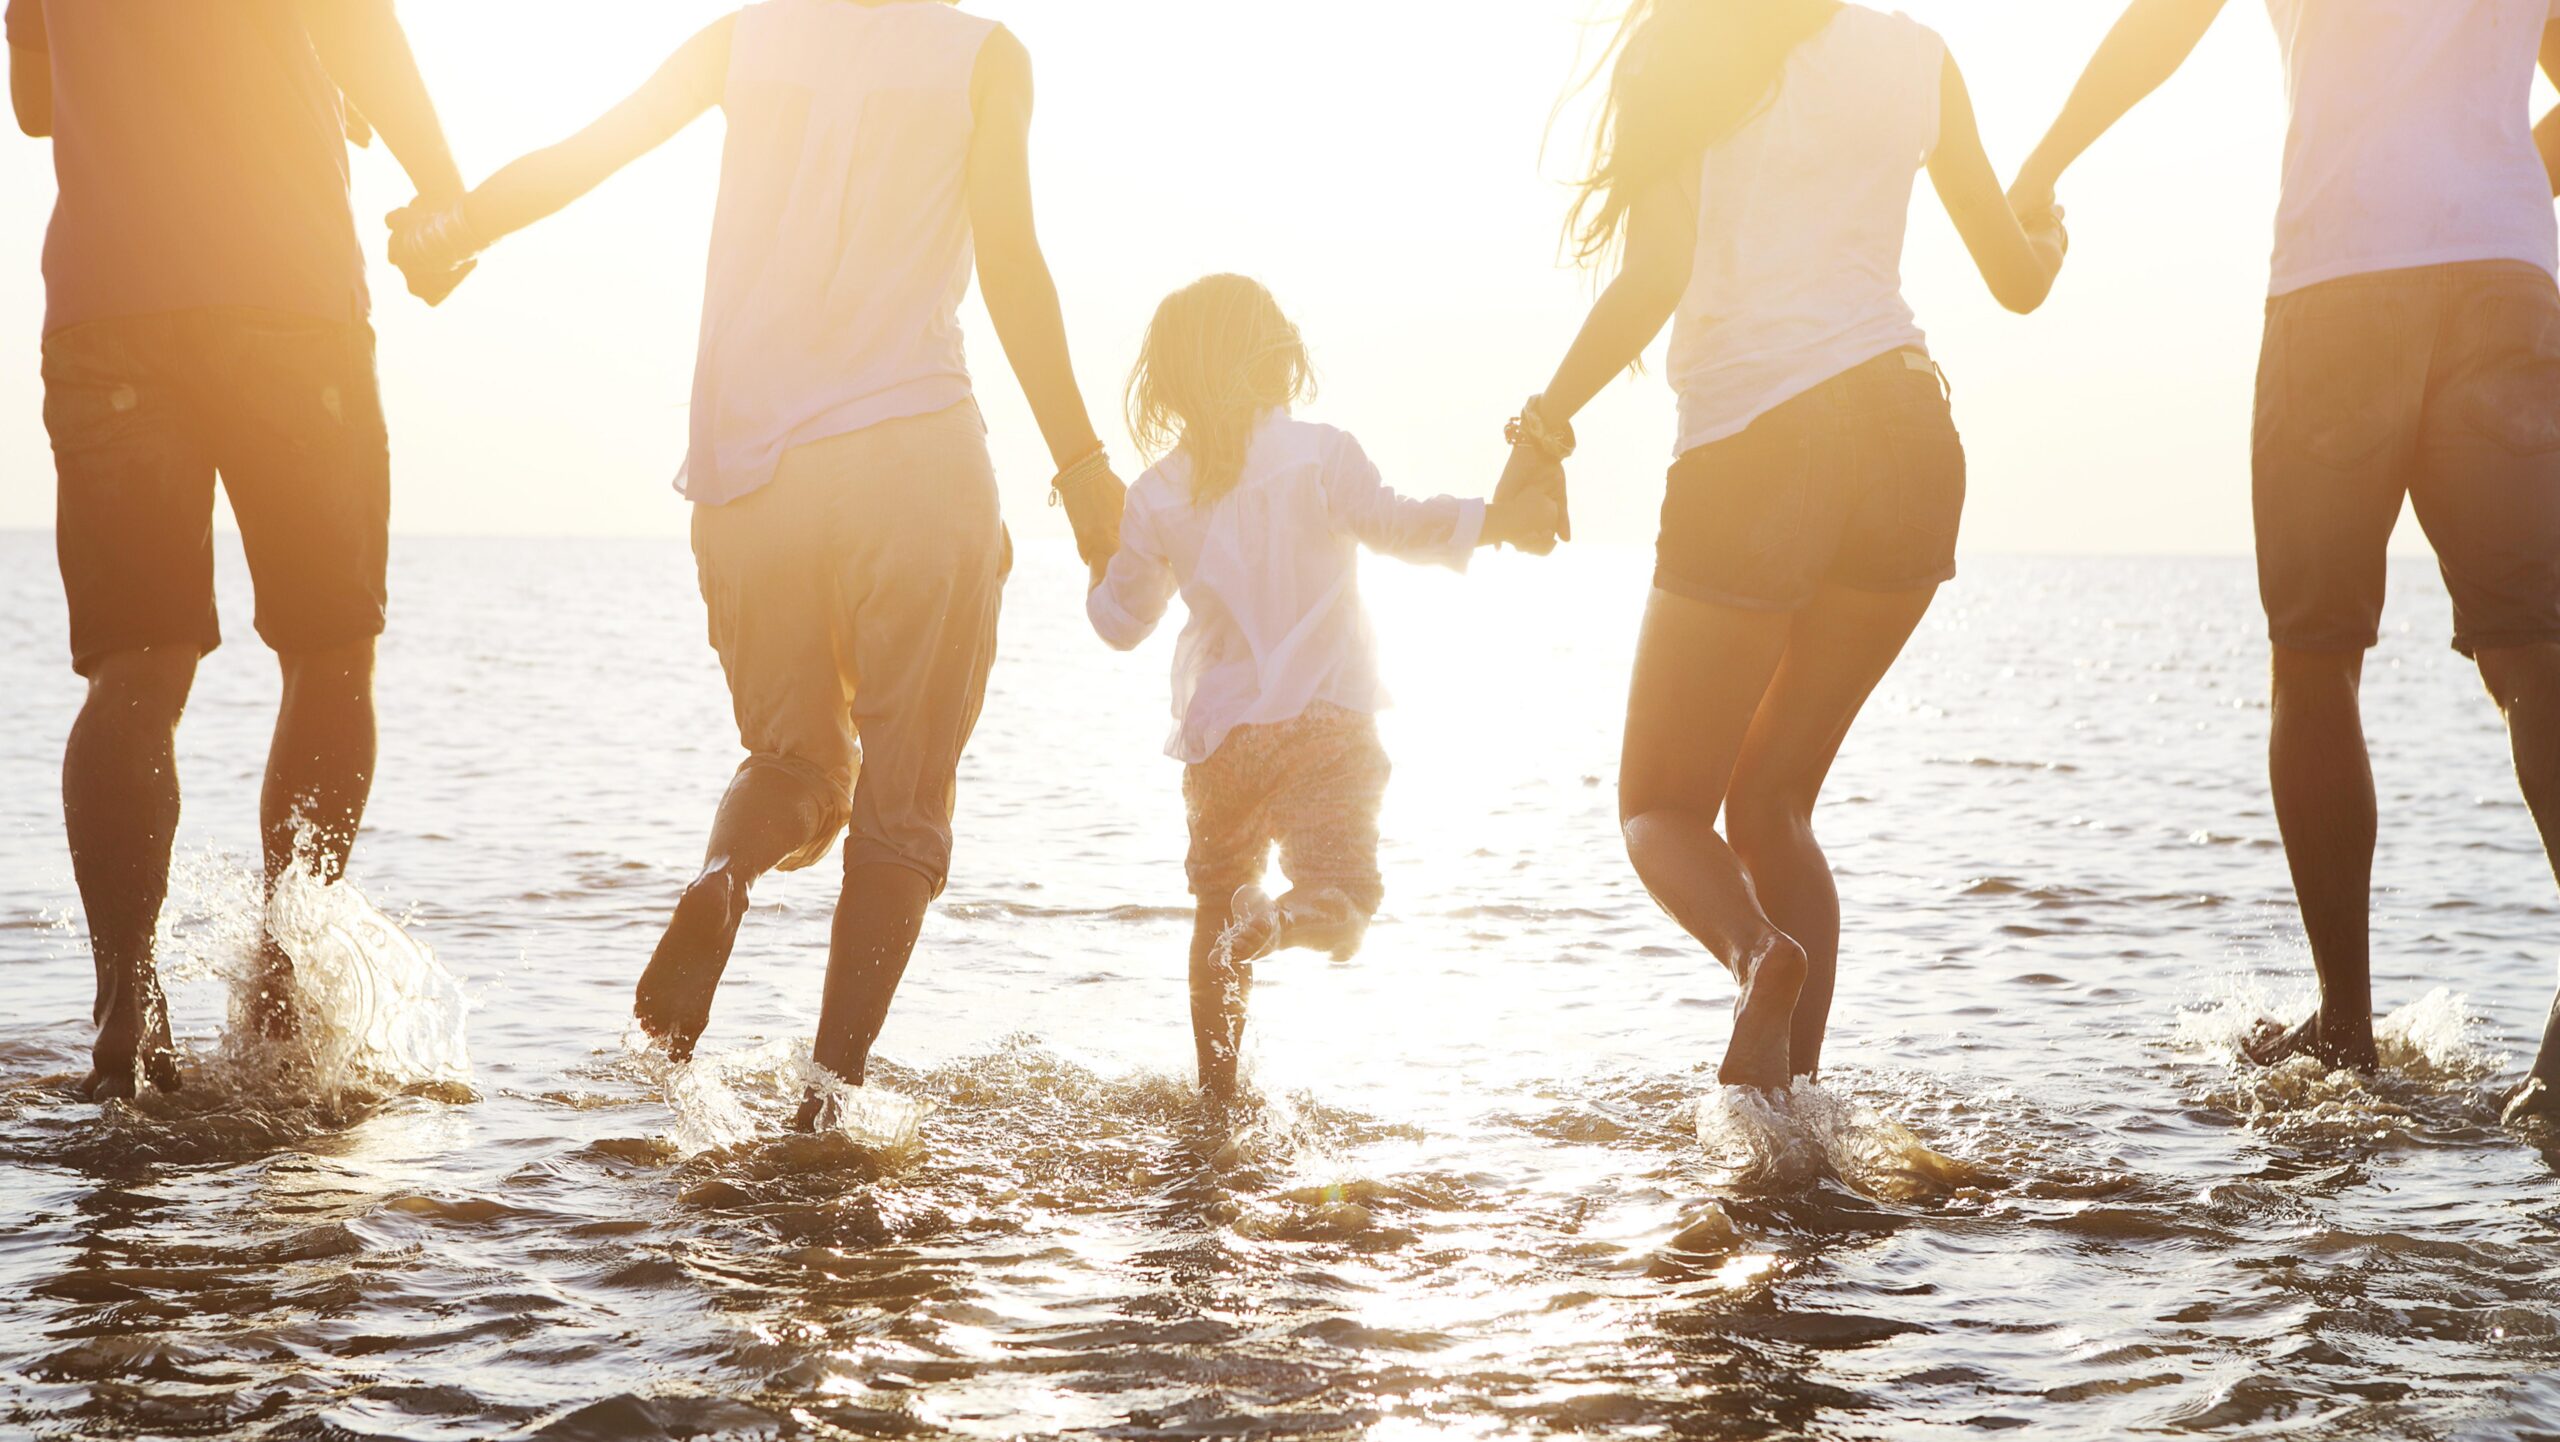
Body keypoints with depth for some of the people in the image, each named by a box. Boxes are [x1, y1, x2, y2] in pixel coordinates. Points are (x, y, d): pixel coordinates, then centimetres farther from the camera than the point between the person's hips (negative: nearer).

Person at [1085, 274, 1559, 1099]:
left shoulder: (1159, 494, 7)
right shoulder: (1317, 454, -3)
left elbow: (1123, 623, 15)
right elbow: (1393, 525, -14)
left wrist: (1104, 569, 34)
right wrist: (1497, 522, -12)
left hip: (1218, 735, 4)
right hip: (1324, 720, -3)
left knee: (1217, 901, 19)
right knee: (1339, 893, -7)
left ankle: (1216, 1088, 21)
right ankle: (1270, 928, -42)